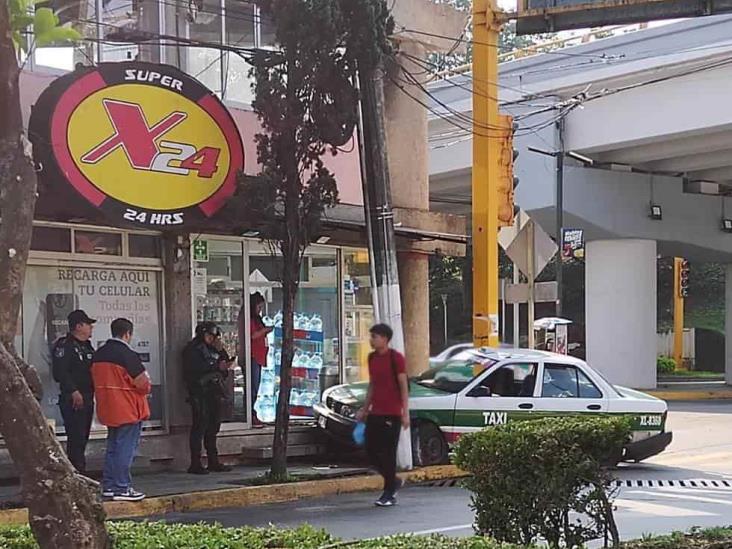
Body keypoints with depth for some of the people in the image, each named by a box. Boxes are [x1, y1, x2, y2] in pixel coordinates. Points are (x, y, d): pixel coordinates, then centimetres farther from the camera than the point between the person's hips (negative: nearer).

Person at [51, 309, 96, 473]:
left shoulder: (87, 346, 19)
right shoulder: (64, 345, -10)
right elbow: (59, 372, -20)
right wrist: (74, 391, -24)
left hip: (87, 398, 9)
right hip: (73, 400, -9)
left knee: (82, 439, 12)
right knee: (76, 438, -10)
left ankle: (80, 473, 18)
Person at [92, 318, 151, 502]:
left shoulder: (98, 354, 8)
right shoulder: (127, 354, -17)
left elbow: (97, 380, 15)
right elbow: (142, 382, -18)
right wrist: (147, 387, 3)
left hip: (107, 408, 8)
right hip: (128, 410, -8)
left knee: (113, 447, 16)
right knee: (126, 448, -3)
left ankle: (108, 485, 19)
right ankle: (122, 488, -2)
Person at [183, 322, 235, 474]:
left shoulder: (212, 349, 21)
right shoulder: (192, 349, -2)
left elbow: (226, 363, 16)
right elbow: (195, 368, -17)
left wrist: (221, 351, 1)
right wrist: (217, 367, -17)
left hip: (213, 392, 8)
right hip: (200, 393, -7)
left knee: (213, 427, 9)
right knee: (200, 426, -9)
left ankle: (213, 462, 14)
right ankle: (195, 464, -9)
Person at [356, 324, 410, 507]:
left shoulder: (396, 358, -8)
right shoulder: (372, 358, 13)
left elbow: (403, 387, -9)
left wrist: (405, 413, -14)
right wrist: (365, 409, 19)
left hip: (392, 414, -7)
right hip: (375, 413, 7)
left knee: (388, 453, -4)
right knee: (371, 450, 5)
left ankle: (389, 494, 4)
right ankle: (394, 482, 23)